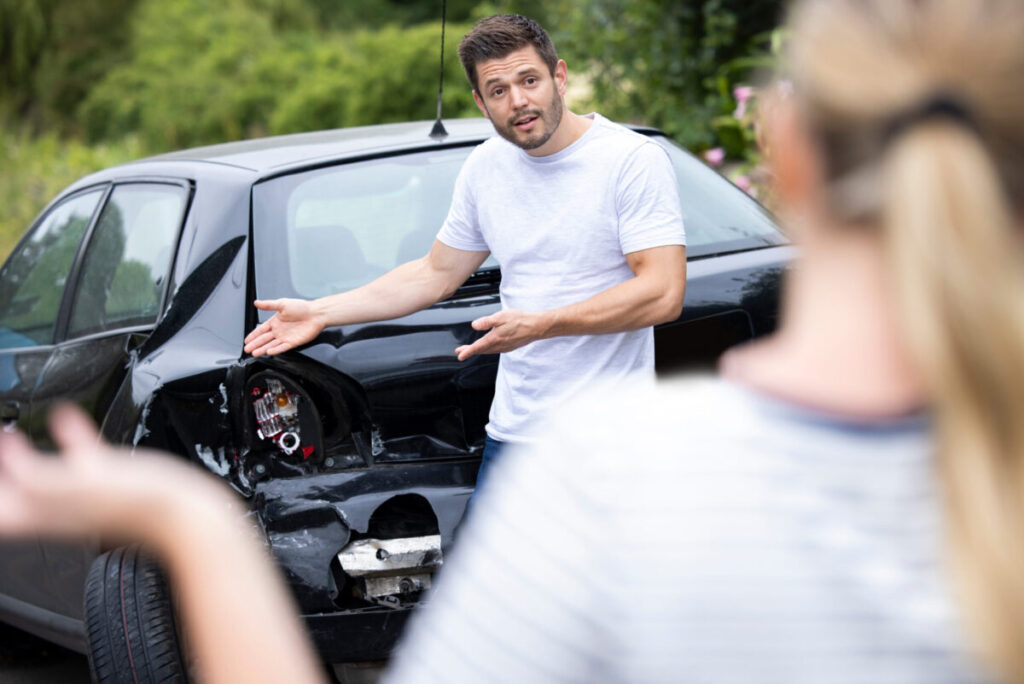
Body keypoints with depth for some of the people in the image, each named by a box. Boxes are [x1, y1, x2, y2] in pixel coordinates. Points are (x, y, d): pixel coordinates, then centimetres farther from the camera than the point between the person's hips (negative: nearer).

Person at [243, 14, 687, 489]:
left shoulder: (635, 160, -11)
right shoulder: (486, 166, 9)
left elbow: (663, 294, -19)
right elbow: (435, 274, 20)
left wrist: (541, 325, -27)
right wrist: (320, 313, 14)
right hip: (511, 433, 6)